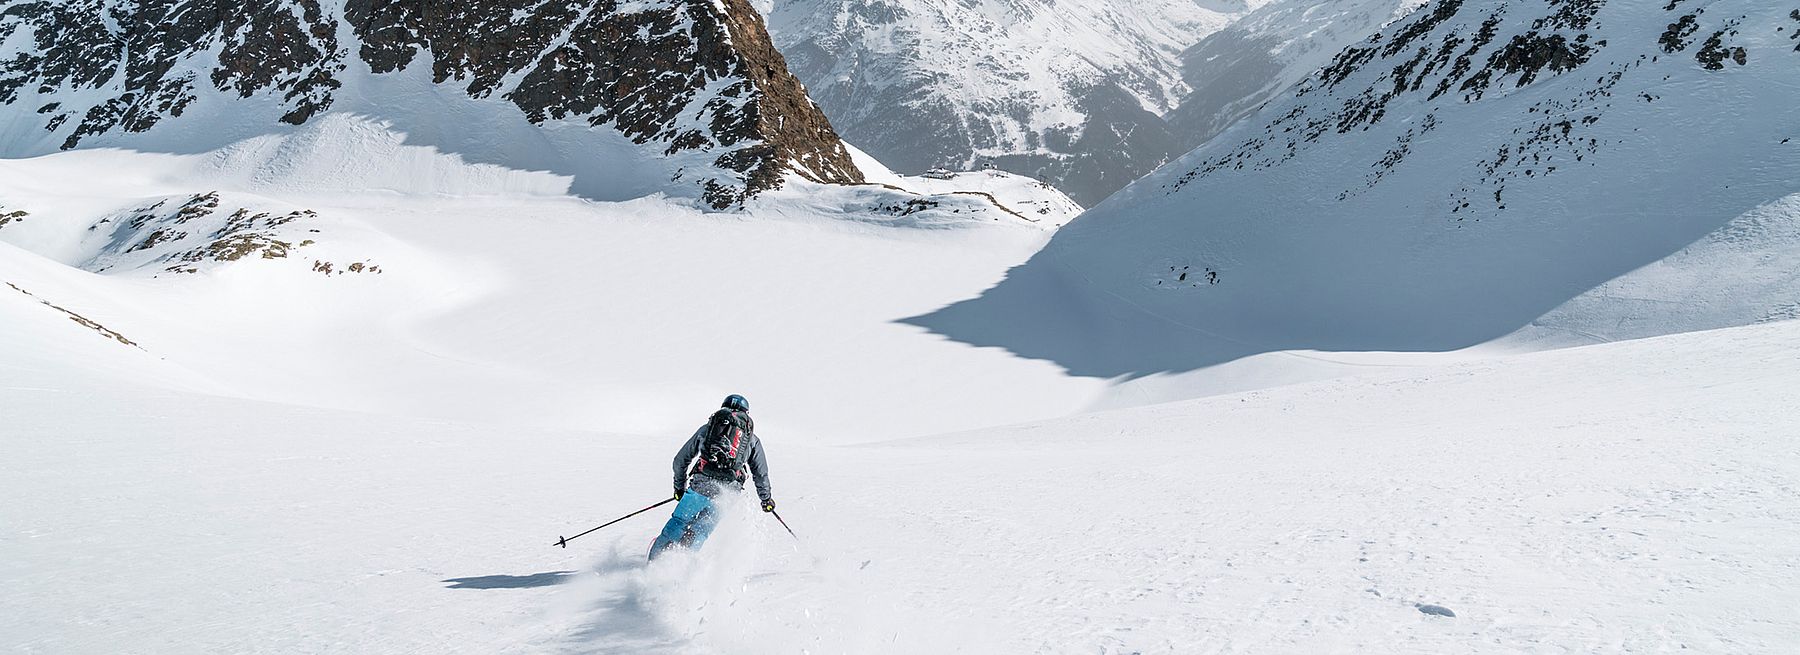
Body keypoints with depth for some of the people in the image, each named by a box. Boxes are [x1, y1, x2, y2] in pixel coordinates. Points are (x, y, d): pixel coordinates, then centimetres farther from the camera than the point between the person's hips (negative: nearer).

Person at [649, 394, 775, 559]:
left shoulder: (706, 428, 19)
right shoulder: (752, 440, 17)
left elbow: (681, 460, 22)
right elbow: (761, 473, 18)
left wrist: (679, 486, 34)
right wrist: (766, 499, 33)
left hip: (699, 485, 0)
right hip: (726, 493, 0)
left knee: (678, 522, 14)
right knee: (700, 531, 10)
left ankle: (657, 554, 11)